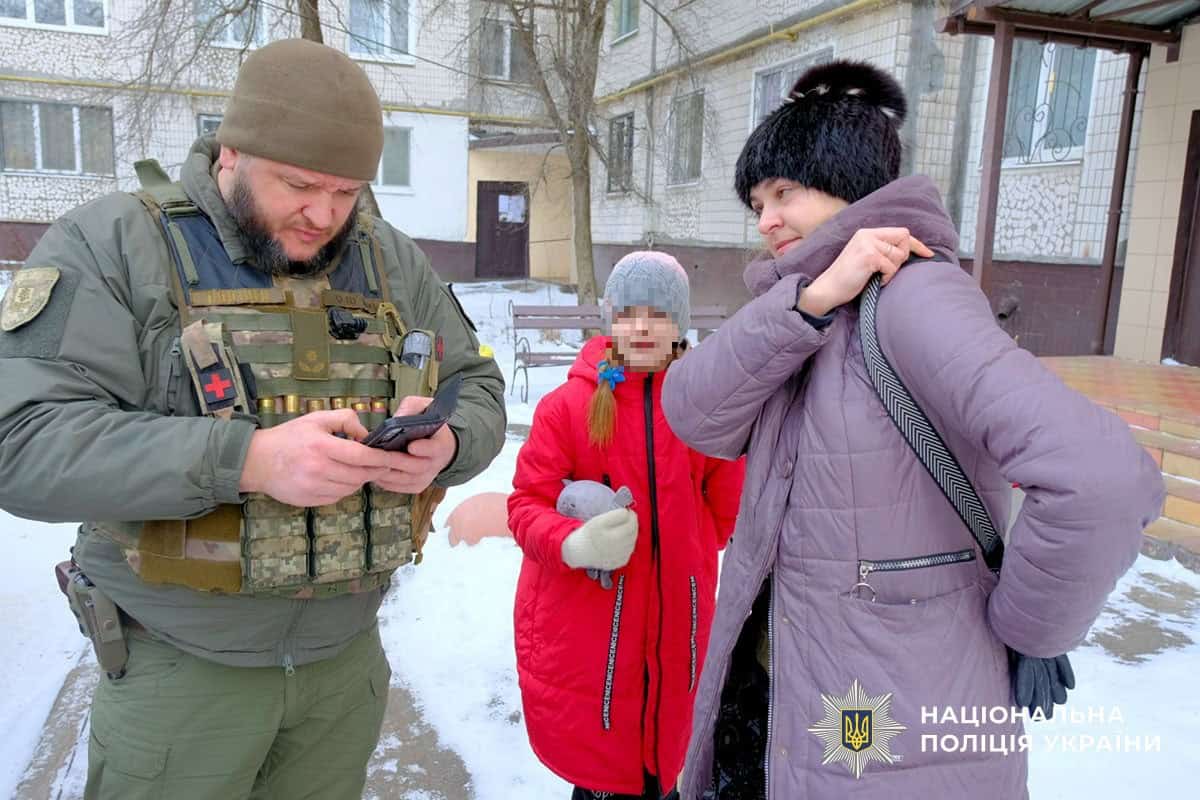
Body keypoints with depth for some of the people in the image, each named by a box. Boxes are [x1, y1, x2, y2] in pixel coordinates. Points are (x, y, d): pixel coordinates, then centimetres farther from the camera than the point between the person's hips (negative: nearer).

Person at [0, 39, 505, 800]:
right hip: (180, 667, -3)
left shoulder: (394, 261, 2)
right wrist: (246, 459, -30)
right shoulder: (111, 244, -10)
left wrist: (444, 445, -18)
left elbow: (480, 391, 6)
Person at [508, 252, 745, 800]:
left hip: (675, 623, 3)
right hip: (582, 625, -2)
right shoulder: (568, 404, -9)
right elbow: (526, 505, -9)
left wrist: (682, 557, 1)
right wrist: (574, 544, -27)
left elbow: (725, 507, 9)